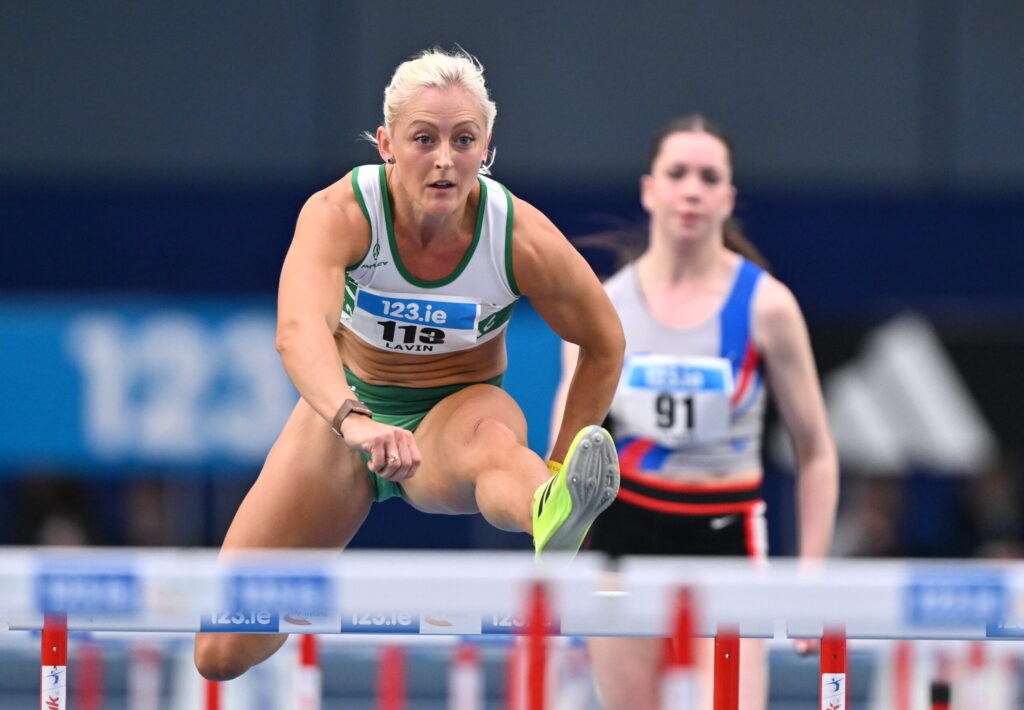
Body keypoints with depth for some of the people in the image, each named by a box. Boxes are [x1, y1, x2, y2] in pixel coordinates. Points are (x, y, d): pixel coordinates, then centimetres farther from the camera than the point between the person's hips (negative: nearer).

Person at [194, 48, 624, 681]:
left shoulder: (523, 238, -21)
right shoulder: (339, 213, -25)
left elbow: (604, 344, -3)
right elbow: (298, 328, -44)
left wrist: (554, 478, -5)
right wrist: (353, 421, -64)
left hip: (460, 408, -1)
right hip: (347, 403, 1)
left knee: (489, 441, -42)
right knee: (223, 655, -3)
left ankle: (552, 518, -78)